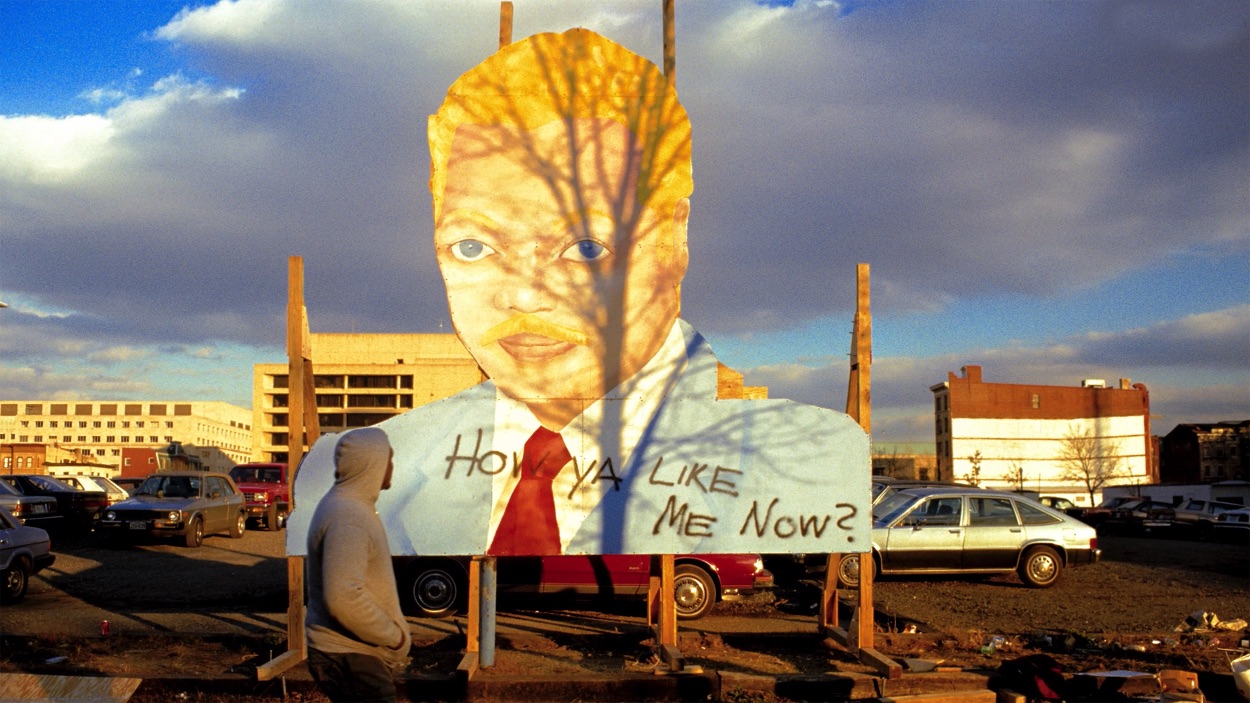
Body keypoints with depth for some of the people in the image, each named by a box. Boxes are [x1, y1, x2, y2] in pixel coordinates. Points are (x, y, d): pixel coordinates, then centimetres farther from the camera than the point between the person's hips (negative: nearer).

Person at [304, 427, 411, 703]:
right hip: (350, 658, -10)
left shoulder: (341, 505, 12)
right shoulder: (347, 517, -21)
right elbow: (344, 599, -30)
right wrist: (394, 636, -18)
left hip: (347, 651, 10)